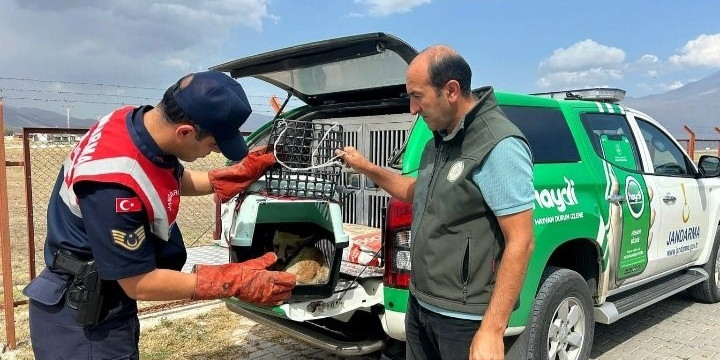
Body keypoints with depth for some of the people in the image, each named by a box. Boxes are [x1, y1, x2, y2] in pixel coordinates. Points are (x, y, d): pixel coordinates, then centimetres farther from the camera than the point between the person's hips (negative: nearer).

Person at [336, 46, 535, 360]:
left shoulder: (499, 146, -19)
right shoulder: (439, 141, 8)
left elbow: (520, 242, -21)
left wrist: (492, 331, -22)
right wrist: (366, 168, 18)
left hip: (464, 319, -8)